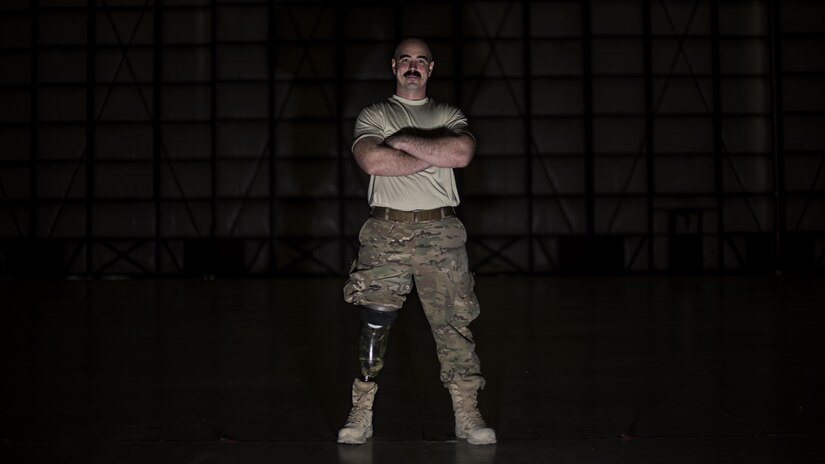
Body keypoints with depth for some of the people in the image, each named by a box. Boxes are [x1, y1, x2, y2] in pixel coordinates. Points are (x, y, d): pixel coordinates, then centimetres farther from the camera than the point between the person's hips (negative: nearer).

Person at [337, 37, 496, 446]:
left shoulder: (448, 115, 14)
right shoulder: (373, 116, 10)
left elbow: (462, 152, -8)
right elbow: (372, 160, -11)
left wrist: (404, 141, -8)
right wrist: (435, 155, -6)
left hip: (440, 232, 1)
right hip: (386, 232, -1)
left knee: (453, 323, 1)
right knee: (373, 323, -2)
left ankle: (467, 415, 7)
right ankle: (361, 414, 7)